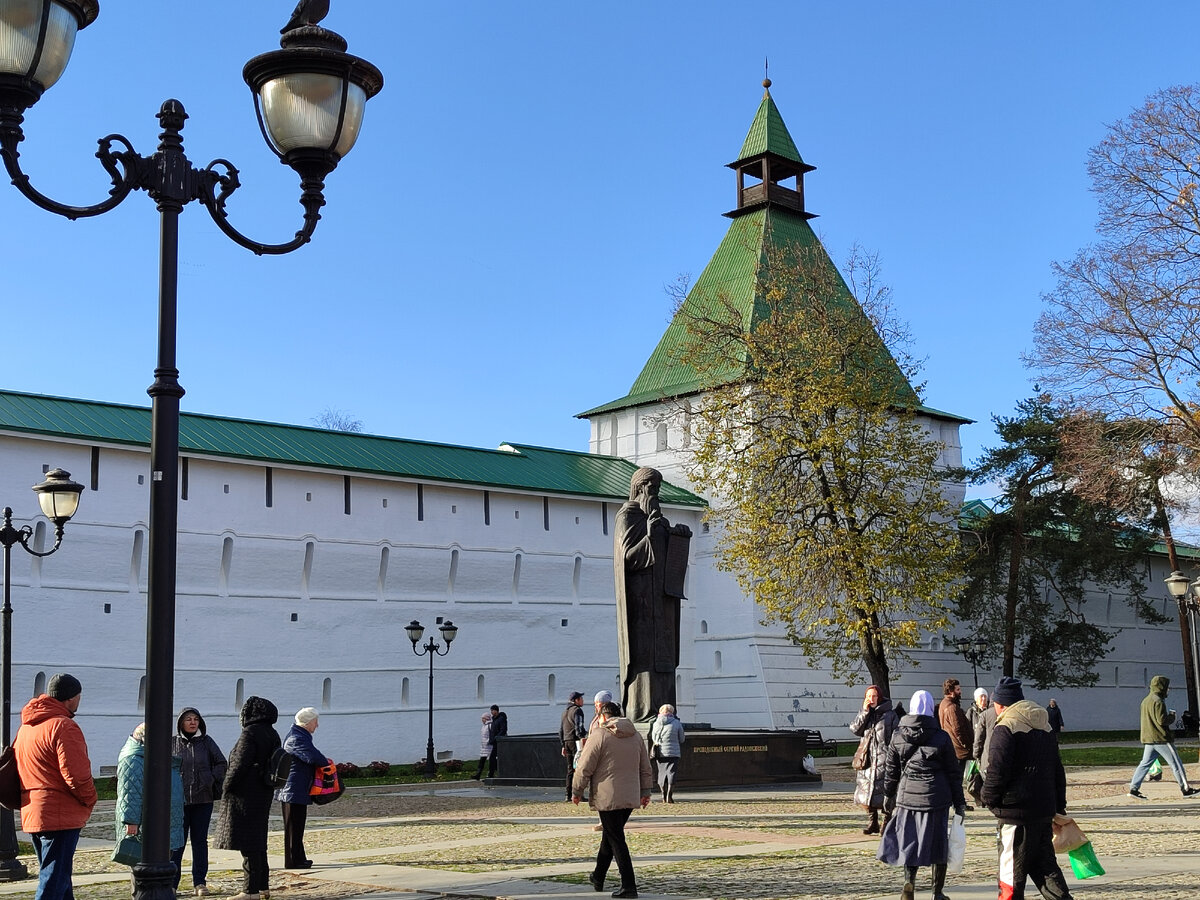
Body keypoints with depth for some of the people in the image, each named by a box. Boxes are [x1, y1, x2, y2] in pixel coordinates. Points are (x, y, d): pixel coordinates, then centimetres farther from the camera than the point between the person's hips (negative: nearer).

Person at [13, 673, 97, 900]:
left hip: (31, 813, 9)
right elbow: (77, 775, -21)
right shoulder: (63, 727, -16)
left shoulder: (26, 726, 14)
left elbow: (16, 766, 20)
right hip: (60, 815, -9)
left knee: (59, 880, 19)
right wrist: (90, 800, -5)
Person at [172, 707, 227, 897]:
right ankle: (171, 883, 7)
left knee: (200, 841, 7)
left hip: (203, 799, 1)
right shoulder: (171, 743, 2)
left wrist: (212, 780, -1)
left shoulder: (206, 742, 5)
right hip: (178, 800, -1)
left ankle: (200, 882, 14)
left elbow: (221, 763, 10)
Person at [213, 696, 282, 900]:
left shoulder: (250, 733, -15)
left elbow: (240, 764, -19)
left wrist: (226, 787, -7)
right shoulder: (271, 734, 12)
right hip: (263, 794, 9)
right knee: (258, 841, 16)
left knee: (248, 842, -6)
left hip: (246, 795, -9)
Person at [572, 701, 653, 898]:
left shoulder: (599, 735, -8)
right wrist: (645, 792, 24)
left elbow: (585, 767, -8)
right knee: (609, 835, 19)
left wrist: (576, 791, 3)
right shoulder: (635, 736, 12)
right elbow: (645, 768, 16)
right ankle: (598, 878, 31)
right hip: (630, 798, 7)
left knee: (616, 840, -4)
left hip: (608, 798, -6)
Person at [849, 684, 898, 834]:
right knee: (867, 791, 6)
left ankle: (887, 822, 3)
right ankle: (872, 823, 16)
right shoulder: (863, 714, 14)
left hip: (883, 759, -4)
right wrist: (864, 711, -8)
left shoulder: (889, 715, 0)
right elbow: (854, 728, -2)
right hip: (866, 759, 4)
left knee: (883, 793, -7)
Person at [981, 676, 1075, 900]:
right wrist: (1059, 806, 24)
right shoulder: (1045, 726, 14)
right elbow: (1058, 771, 19)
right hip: (1045, 810, 8)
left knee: (1012, 870, -1)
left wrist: (989, 799, -2)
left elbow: (997, 771, -18)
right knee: (1045, 864, 15)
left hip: (1016, 812, -8)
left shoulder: (1005, 728, -12)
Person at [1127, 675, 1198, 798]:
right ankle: (1186, 788, 8)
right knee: (1176, 763, 2)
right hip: (1161, 738, -8)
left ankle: (1134, 788, 1)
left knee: (1145, 763, 7)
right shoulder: (1158, 701, -15)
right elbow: (1162, 720, -21)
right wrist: (1172, 716, -3)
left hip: (1148, 739, 9)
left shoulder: (1146, 700, 16)